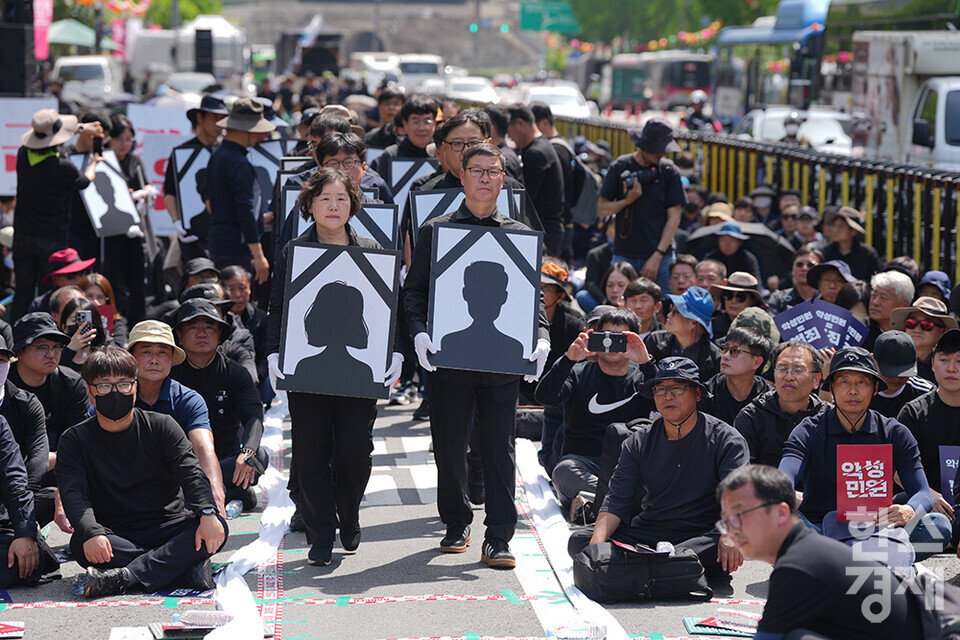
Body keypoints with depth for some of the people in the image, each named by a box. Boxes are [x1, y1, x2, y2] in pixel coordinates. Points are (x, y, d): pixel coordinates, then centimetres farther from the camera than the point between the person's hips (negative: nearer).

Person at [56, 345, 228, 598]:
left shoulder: (161, 426, 6)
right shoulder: (76, 440, 4)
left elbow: (191, 474, -5)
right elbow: (73, 492, -11)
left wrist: (208, 514, -26)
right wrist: (91, 533, -32)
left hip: (169, 527, 1)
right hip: (115, 536, -1)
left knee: (218, 528, -28)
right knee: (80, 545, -33)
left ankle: (125, 577, -37)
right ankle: (186, 567, -32)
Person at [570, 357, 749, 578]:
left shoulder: (725, 440, -2)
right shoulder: (638, 443, 9)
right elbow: (616, 499, 3)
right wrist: (597, 543, -17)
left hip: (702, 535, -4)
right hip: (648, 531, 4)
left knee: (722, 548, -40)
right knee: (578, 541, -19)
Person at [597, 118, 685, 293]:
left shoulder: (669, 171, 2)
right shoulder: (620, 168, 2)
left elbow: (674, 217, 1)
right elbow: (602, 210, 4)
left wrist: (657, 256, -6)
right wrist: (627, 200, -14)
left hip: (660, 256, 0)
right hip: (625, 255, 0)